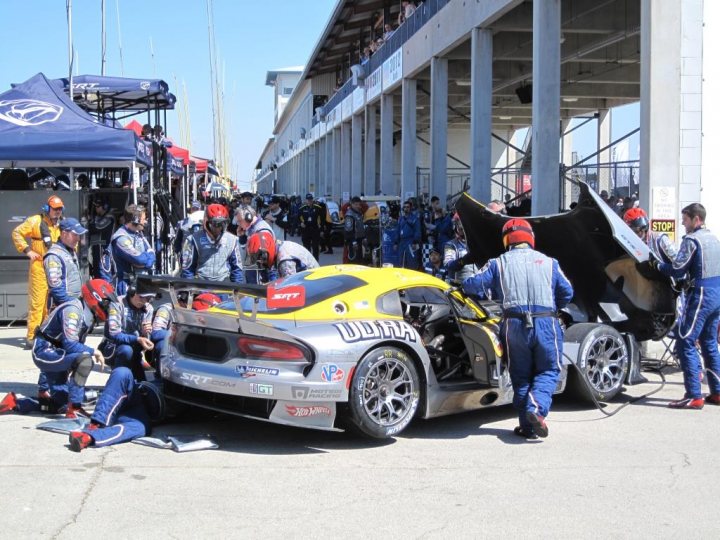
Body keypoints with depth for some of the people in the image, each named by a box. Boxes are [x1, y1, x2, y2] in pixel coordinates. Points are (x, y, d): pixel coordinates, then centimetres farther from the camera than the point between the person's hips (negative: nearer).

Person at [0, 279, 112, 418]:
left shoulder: (87, 314, 8)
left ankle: (14, 403, 21)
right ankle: (74, 410, -26)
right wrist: (94, 351, -18)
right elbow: (70, 345, -30)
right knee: (84, 359, -33)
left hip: (56, 355, 10)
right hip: (44, 351, -10)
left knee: (61, 405, 11)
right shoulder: (73, 310, -21)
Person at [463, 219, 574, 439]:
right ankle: (537, 408, -13)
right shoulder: (548, 262, 11)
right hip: (546, 323, 0)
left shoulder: (499, 263, 9)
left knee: (521, 375, 13)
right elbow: (567, 292, 13)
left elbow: (473, 284, 5)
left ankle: (528, 426, 11)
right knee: (548, 370, 13)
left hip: (514, 324, 1)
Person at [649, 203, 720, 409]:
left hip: (700, 295, -9)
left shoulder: (692, 240, -11)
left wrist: (657, 264, 0)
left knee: (686, 344, -7)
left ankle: (694, 396, -12)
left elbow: (677, 270, -15)